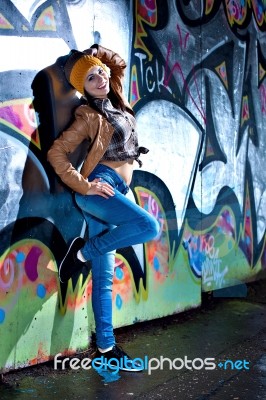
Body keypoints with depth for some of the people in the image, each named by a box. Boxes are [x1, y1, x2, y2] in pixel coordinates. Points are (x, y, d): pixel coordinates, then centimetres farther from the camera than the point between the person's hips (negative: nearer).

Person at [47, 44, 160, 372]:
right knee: (149, 227, -29)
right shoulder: (90, 116, -1)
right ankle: (83, 252, -10)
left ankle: (106, 347, 8)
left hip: (112, 194, 6)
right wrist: (83, 186, -11)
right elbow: (56, 152, -7)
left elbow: (118, 63, 34)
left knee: (104, 276, 4)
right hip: (99, 187, -6)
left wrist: (96, 58, 24)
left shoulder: (116, 104, 17)